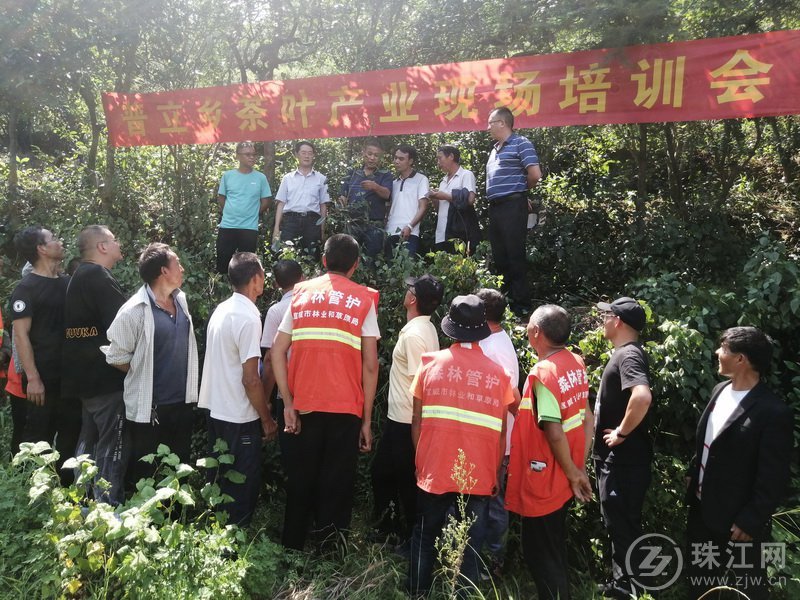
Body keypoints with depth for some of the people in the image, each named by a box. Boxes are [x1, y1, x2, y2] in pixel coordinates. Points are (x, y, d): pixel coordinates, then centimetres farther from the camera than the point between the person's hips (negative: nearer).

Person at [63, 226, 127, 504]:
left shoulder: (80, 276, 16)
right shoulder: (98, 277, -16)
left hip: (86, 375, 10)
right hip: (106, 376, -10)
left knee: (89, 441, 19)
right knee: (111, 445, -4)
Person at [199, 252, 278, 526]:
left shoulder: (222, 309, 5)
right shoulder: (249, 318, -21)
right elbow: (251, 380, -22)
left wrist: (262, 402, 18)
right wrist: (267, 419, -10)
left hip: (216, 409, 9)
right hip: (239, 418, -9)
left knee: (220, 480, 21)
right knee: (243, 486, 6)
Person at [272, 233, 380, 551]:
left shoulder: (301, 293, 6)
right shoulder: (363, 300, -2)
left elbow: (277, 351, 0)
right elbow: (370, 365, -6)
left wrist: (288, 403, 2)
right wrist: (367, 419, 1)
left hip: (305, 406, 3)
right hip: (346, 408, -3)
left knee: (300, 479, 17)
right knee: (336, 484, 9)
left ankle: (292, 546, 30)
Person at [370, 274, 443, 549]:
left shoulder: (414, 334, -22)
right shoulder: (425, 328, 8)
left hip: (406, 421, -10)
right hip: (400, 416, 10)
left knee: (406, 480, 6)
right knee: (381, 470, 21)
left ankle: (412, 536, 23)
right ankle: (388, 524, 36)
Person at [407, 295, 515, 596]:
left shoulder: (430, 363, -4)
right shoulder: (498, 373, -4)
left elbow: (416, 421, 0)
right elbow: (500, 433, -1)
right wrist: (495, 473, 12)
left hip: (434, 470, 1)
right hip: (479, 476, -1)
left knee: (424, 538, 19)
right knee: (470, 546, 12)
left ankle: (417, 592, 31)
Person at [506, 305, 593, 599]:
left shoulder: (543, 372, -23)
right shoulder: (576, 363, 2)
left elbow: (554, 433, -25)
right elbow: (587, 418, 7)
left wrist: (573, 473, -12)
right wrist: (580, 467, 8)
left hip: (544, 480, -8)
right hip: (563, 478, 9)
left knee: (540, 553, 9)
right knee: (554, 548, 24)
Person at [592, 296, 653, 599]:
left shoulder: (629, 354, -20)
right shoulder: (623, 352, 11)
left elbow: (642, 396, -38)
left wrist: (622, 432, -26)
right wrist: (614, 430, 15)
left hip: (623, 459, -10)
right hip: (614, 457, 10)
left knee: (622, 525, 2)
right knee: (618, 523, 19)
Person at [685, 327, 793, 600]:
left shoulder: (774, 412, -24)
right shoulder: (720, 391, 1)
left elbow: (773, 479, -21)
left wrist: (750, 522, -18)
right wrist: (692, 474, 13)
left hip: (738, 521, -7)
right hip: (702, 508, 7)